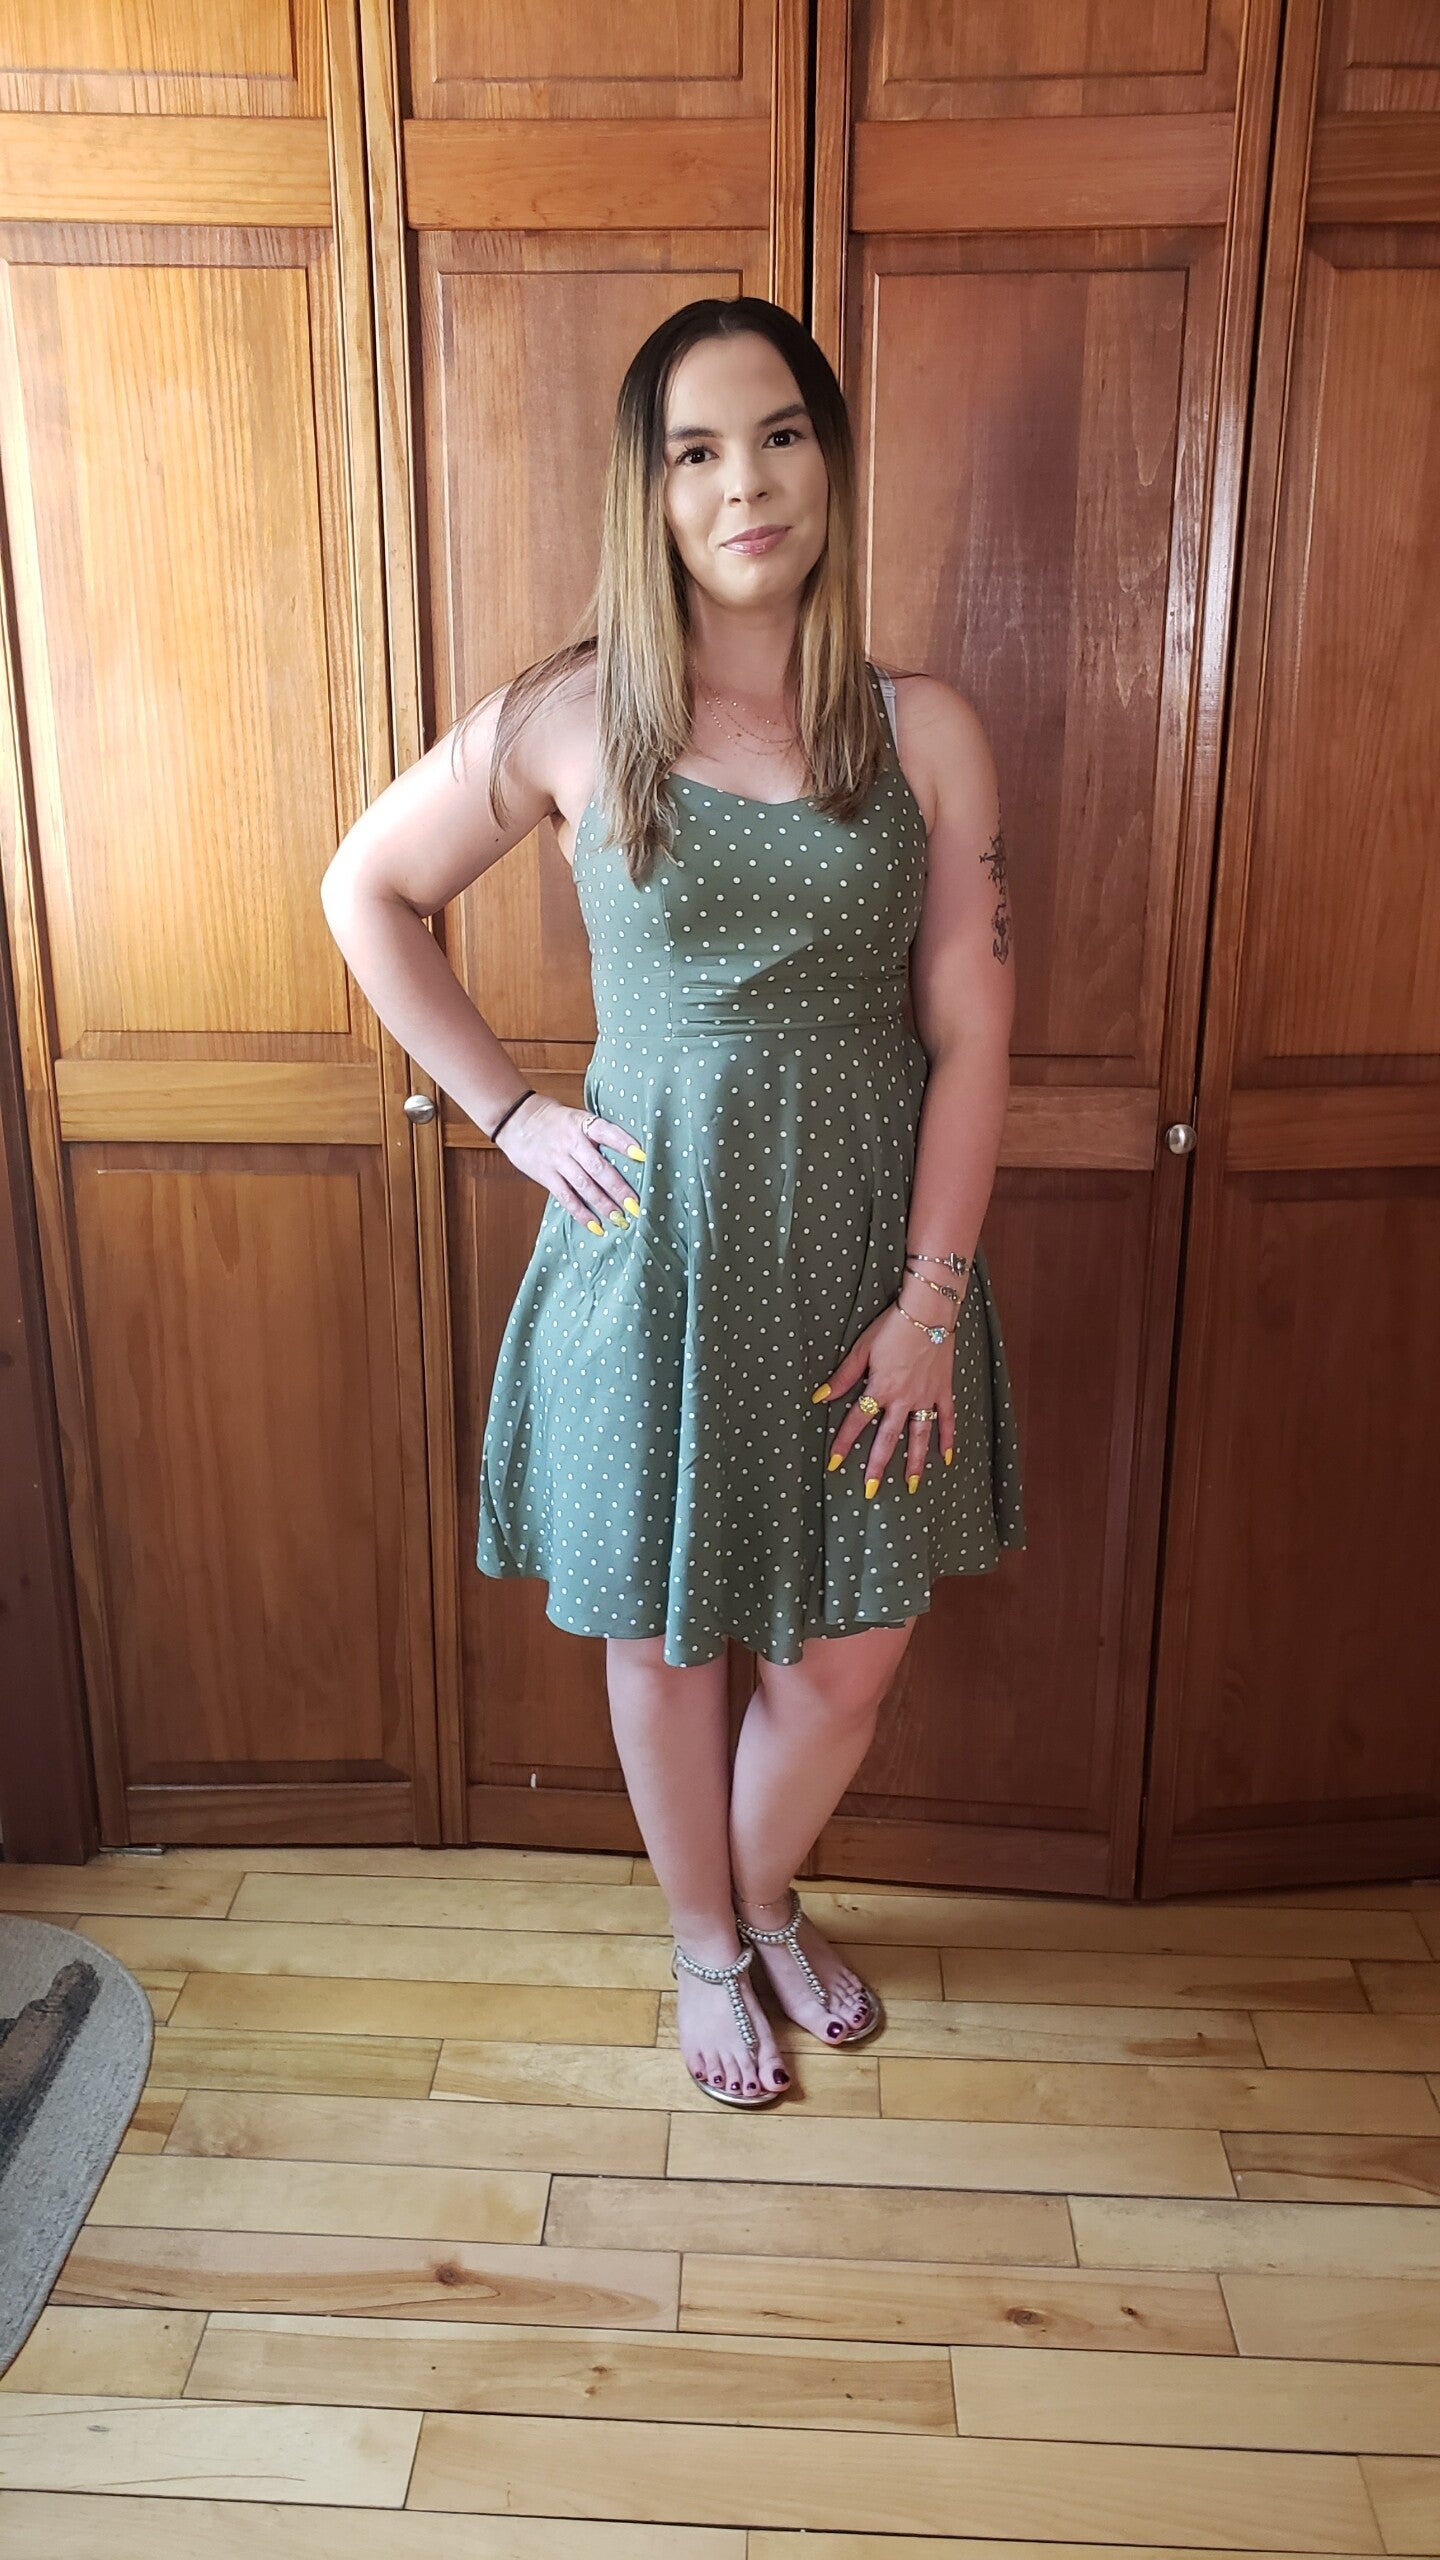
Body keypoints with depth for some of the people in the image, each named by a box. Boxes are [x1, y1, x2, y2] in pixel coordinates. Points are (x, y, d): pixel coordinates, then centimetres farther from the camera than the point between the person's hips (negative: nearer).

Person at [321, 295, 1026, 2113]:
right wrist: (507, 1112, -1)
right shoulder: (568, 720, -5)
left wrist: (931, 1297, -9)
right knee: (664, 1632, 13)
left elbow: (969, 1033, -4)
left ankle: (764, 1894, 45)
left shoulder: (925, 733, -3)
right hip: (654, 1249, -1)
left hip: (866, 1245, 2)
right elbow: (367, 889, 7)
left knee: (855, 1644, 12)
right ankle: (704, 1944, 42)